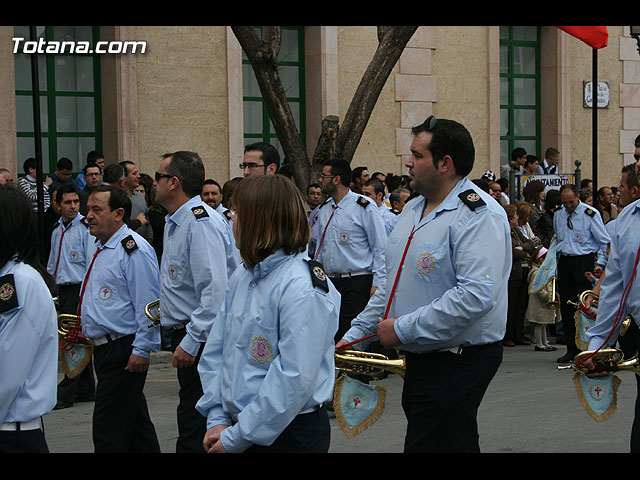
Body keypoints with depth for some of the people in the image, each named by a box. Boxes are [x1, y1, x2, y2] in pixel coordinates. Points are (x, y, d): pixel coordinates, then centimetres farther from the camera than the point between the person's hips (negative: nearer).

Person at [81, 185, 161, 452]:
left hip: (124, 350, -10)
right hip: (102, 348, 10)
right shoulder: (95, 250, 15)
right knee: (136, 422, 16)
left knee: (108, 430, -10)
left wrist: (142, 350, -20)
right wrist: (85, 330, 23)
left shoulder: (133, 249, -14)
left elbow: (148, 305, -18)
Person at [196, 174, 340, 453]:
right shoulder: (242, 277, 8)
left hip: (288, 437, -7)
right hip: (238, 425, 7)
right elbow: (215, 351, 10)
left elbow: (294, 381, -24)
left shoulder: (303, 290, -19)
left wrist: (235, 439, -20)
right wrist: (217, 419, -2)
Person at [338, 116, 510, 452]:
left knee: (431, 445, -11)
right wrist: (355, 334, 16)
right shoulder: (413, 210, 15)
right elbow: (392, 285, 24)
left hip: (459, 361, -9)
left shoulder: (479, 214, -16)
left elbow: (476, 295, -27)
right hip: (420, 359, 9)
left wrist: (402, 329, -22)